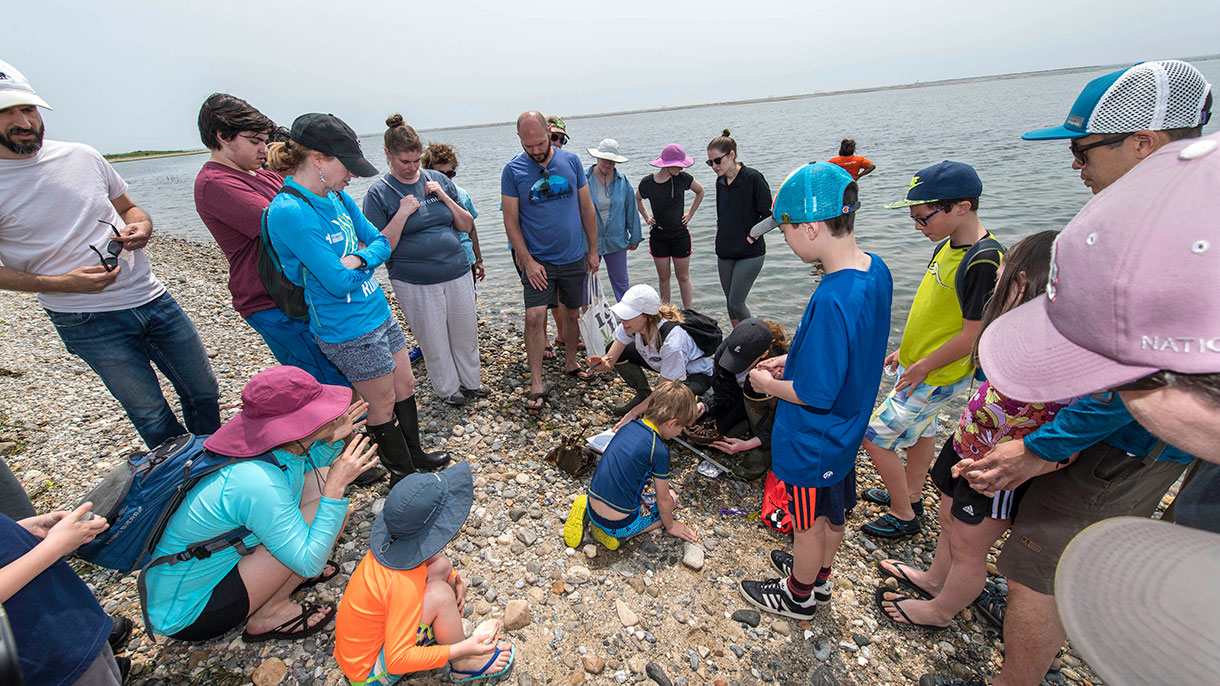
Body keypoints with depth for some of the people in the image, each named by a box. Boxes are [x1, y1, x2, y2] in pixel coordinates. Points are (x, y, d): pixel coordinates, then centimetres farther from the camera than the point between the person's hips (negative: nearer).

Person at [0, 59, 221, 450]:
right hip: (89, 322, -4)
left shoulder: (82, 156, 4)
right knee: (152, 416, 5)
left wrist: (141, 227, -5)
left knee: (203, 392, 13)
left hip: (152, 297, 4)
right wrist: (62, 283, -17)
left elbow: (128, 208, 18)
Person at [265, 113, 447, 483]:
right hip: (350, 331, -8)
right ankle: (401, 474, 32)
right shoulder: (289, 212, -23)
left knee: (405, 386, 20)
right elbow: (338, 282, -24)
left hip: (379, 311, 8)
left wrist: (359, 258, -13)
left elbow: (380, 241, 7)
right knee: (383, 404, 9)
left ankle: (414, 454, 41)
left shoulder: (337, 197, 3)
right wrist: (366, 260, -6)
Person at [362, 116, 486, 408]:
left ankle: (470, 381, 36)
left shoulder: (438, 180, 4)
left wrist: (445, 198, -10)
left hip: (457, 273, 4)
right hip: (415, 283, -3)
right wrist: (403, 213, -20)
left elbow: (467, 226, 5)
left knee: (466, 333, 15)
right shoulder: (379, 193, -7)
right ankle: (448, 388, 31)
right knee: (434, 341, 9)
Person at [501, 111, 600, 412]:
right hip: (537, 260, -2)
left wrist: (593, 249, 5)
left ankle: (571, 361, 35)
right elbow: (511, 221, -5)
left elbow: (587, 208, 6)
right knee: (535, 316, -12)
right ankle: (536, 385, -2)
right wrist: (527, 261, -12)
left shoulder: (571, 161, 0)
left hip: (574, 257, 3)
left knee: (572, 312, 14)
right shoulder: (513, 170, -6)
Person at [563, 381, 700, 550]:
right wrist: (670, 526, 14)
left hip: (593, 509, 6)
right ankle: (616, 534, 1)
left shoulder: (631, 425, 1)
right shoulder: (659, 451, -18)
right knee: (672, 498, 15)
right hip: (618, 524, -6)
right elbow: (663, 500, -5)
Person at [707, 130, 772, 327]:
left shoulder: (753, 177, -13)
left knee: (736, 303, -7)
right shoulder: (720, 181, 7)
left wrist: (752, 236, -13)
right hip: (725, 253, 7)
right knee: (730, 302, 12)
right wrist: (721, 235, 10)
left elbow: (769, 214, -11)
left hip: (750, 253, -7)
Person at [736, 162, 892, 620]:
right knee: (833, 513, 28)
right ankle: (820, 577, 53)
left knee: (809, 523, 17)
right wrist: (792, 360, 5)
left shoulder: (832, 300, -35)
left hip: (812, 442, -8)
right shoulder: (875, 270, -6)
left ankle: (798, 596, 43)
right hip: (846, 428, 8)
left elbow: (816, 393, -28)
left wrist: (769, 385, -11)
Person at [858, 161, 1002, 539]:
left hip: (937, 377, -9)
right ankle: (911, 495, 44)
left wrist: (923, 367, -15)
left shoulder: (982, 261, -26)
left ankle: (903, 515, 17)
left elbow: (972, 335, -24)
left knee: (875, 437, -2)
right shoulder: (946, 247, 3)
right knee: (920, 430, 23)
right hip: (918, 366, 9)